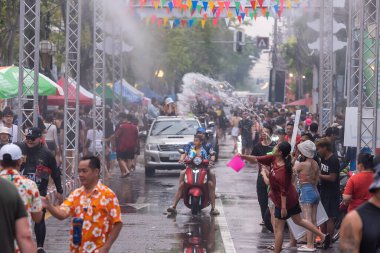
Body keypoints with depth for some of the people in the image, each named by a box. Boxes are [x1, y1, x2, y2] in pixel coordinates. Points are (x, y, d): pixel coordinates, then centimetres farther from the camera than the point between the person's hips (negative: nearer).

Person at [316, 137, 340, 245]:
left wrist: (318, 175, -16)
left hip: (331, 193, -9)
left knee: (329, 217, -4)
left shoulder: (333, 160, -17)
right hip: (323, 191, 9)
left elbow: (332, 177, -21)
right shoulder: (323, 158, 11)